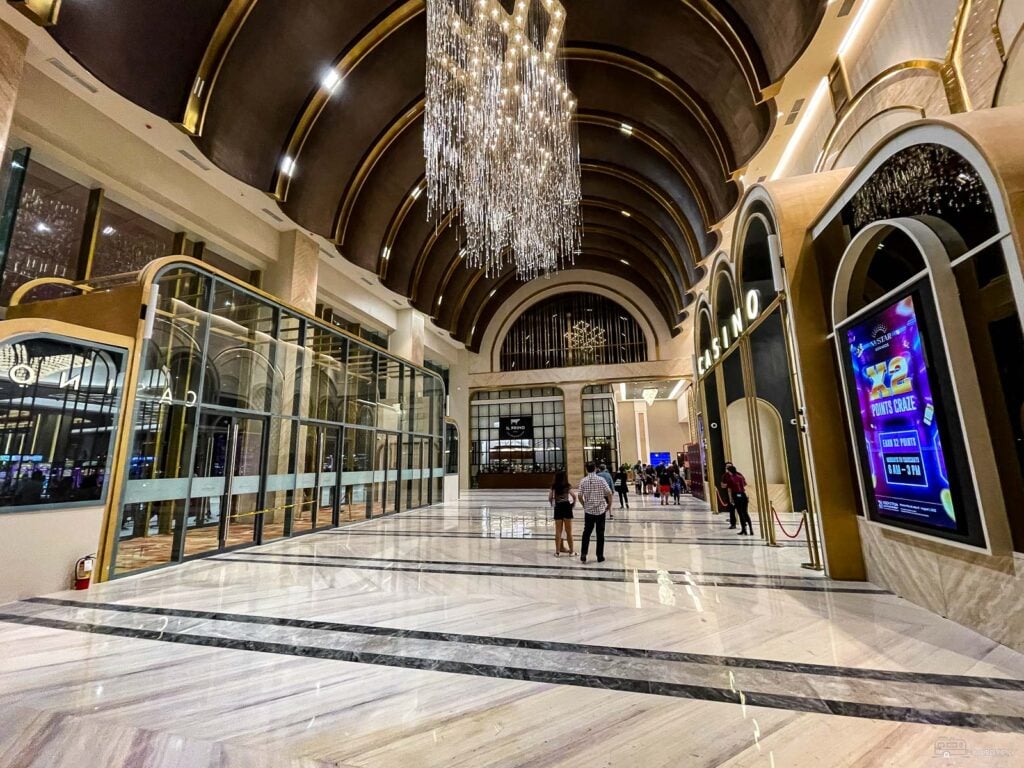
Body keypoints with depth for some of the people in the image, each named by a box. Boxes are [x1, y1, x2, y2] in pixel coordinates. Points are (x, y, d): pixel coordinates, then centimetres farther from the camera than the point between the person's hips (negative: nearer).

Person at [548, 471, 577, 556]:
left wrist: (552, 505, 12)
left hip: (558, 508, 2)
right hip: (566, 507, -2)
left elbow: (550, 498, -3)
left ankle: (558, 551, 11)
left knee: (558, 531, 9)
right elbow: (574, 496, -17)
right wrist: (573, 503, -1)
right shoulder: (568, 485, -6)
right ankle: (571, 551, 15)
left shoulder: (554, 486, 2)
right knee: (568, 531, 8)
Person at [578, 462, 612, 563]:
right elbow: (609, 493, -10)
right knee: (600, 534, 9)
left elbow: (580, 496, -5)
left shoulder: (583, 481, -4)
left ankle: (583, 554, 4)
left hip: (588, 510, 1)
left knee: (586, 532, 11)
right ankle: (600, 556, 14)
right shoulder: (601, 480, -7)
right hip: (600, 510, -1)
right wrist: (609, 504, 5)